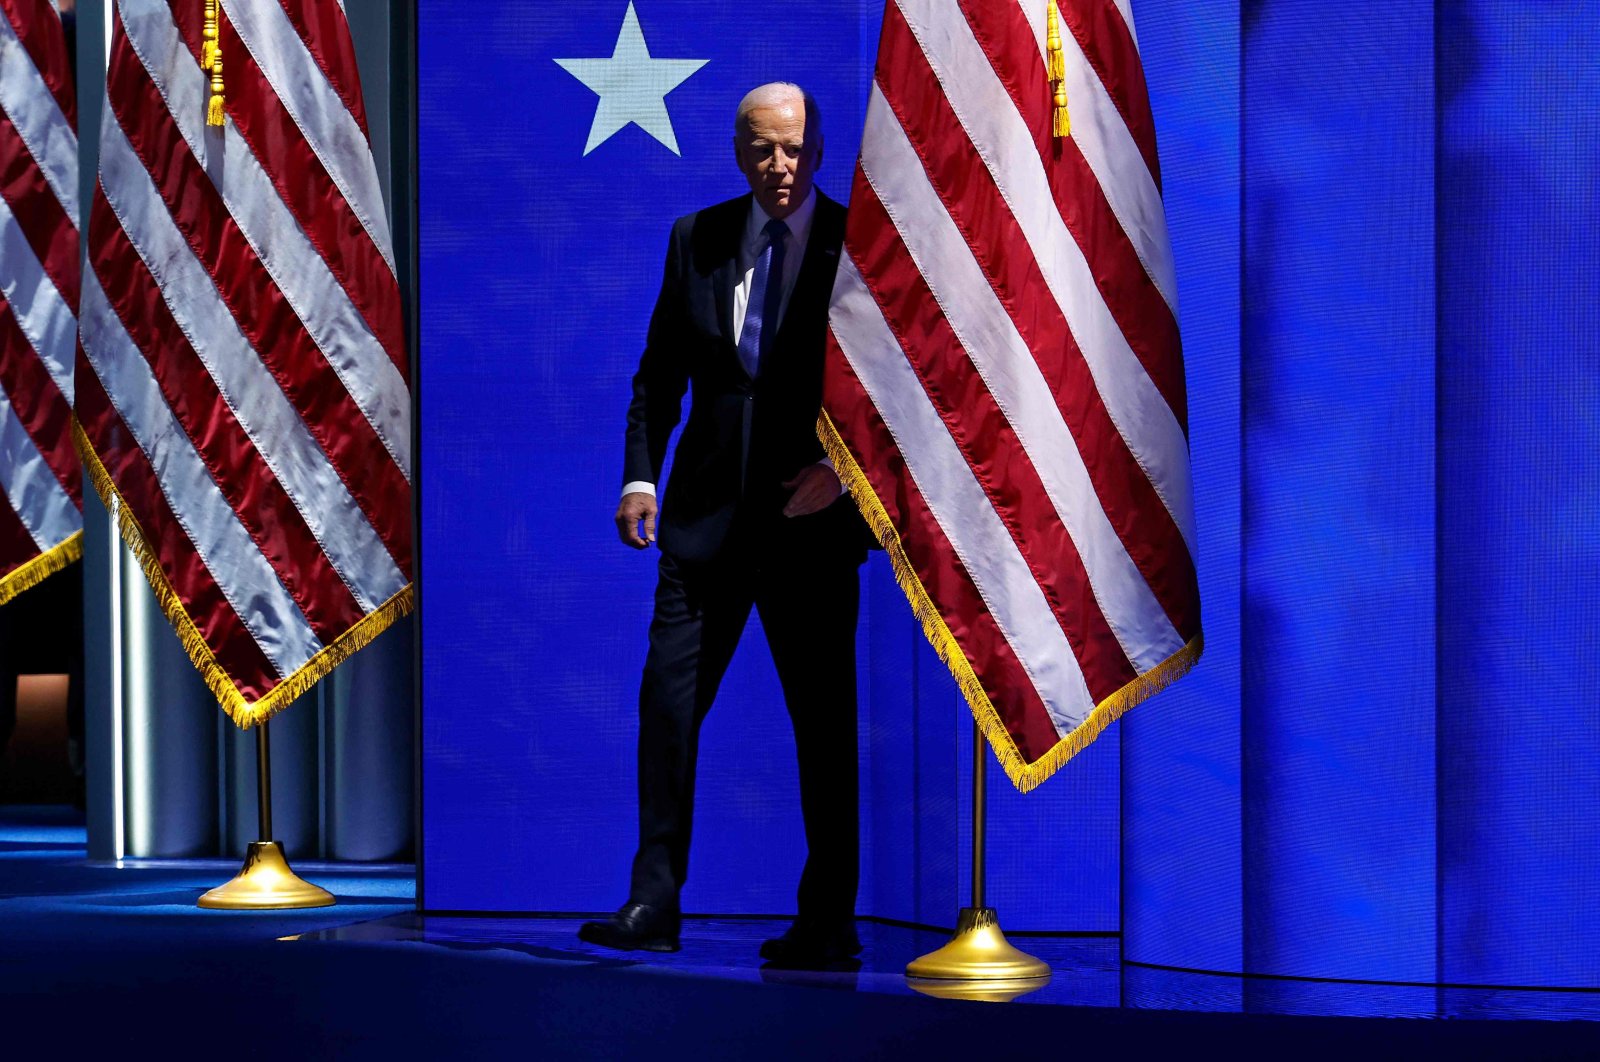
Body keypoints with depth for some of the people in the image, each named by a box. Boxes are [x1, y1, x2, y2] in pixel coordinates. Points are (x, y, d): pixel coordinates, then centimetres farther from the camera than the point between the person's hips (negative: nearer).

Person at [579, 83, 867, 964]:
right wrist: (640, 474, 1)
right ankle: (653, 906, 4)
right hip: (708, 512, 3)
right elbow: (660, 372, 12)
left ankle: (828, 922, 13)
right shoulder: (695, 240, 8)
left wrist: (843, 467, -14)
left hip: (815, 517, -3)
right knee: (669, 697, -3)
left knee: (825, 720, 4)